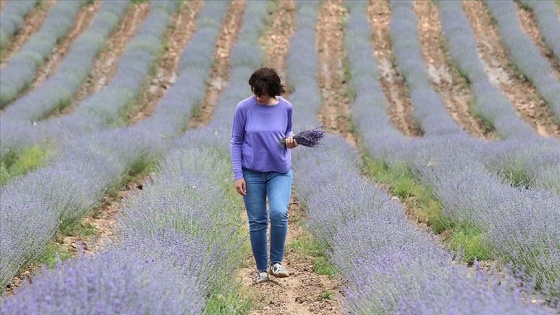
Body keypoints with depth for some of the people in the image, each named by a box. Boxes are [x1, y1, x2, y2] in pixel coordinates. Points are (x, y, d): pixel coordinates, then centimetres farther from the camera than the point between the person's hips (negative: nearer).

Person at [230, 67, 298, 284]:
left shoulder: (285, 107, -6)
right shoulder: (244, 108, -10)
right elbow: (236, 142, -2)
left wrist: (291, 140, -11)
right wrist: (238, 175, -7)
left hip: (280, 171, 0)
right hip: (252, 172, 0)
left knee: (279, 213, -21)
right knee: (257, 221, 4)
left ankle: (276, 261, -2)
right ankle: (261, 269, 21)